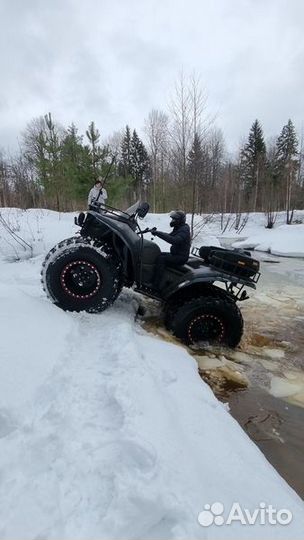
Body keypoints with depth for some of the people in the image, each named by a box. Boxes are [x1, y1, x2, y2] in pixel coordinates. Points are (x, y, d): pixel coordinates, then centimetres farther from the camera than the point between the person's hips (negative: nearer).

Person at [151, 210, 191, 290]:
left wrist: (158, 233, -37)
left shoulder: (184, 230, -18)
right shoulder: (178, 228, 13)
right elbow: (169, 235, 20)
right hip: (175, 254, 10)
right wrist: (157, 232, 2)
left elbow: (174, 240, -36)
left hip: (181, 257, -10)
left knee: (161, 259, -26)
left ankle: (155, 285, -26)